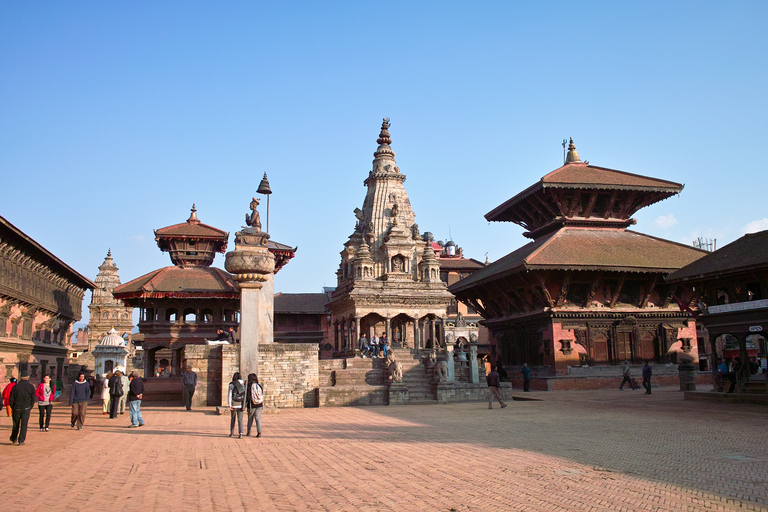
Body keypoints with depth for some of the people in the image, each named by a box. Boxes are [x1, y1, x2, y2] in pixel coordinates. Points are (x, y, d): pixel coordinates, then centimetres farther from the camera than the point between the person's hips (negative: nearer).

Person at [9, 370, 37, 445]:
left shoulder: (15, 386, -4)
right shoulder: (31, 387, -3)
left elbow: (11, 399, -2)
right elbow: (33, 399, -1)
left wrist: (12, 408, 9)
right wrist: (30, 408, 11)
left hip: (16, 408, 1)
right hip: (26, 408, -1)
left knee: (16, 424, 17)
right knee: (24, 425, 3)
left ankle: (13, 439, 28)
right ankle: (21, 441, -1)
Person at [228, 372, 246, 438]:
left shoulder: (232, 384, -7)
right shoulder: (243, 384, 4)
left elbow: (229, 394, -13)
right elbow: (246, 394, 8)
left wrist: (229, 404, -13)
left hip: (233, 404, -2)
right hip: (240, 405, 2)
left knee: (232, 418, 17)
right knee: (240, 419, 1)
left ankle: (231, 433, 24)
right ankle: (241, 434, -14)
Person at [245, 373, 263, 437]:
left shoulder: (249, 387, -11)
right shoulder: (259, 386, 1)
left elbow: (247, 397, -12)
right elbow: (262, 397, 6)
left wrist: (245, 405, -3)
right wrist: (262, 405, 15)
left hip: (251, 405, -3)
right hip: (259, 405, 3)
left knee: (250, 418, 13)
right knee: (258, 418, 5)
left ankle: (248, 432, 23)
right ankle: (259, 432, -5)